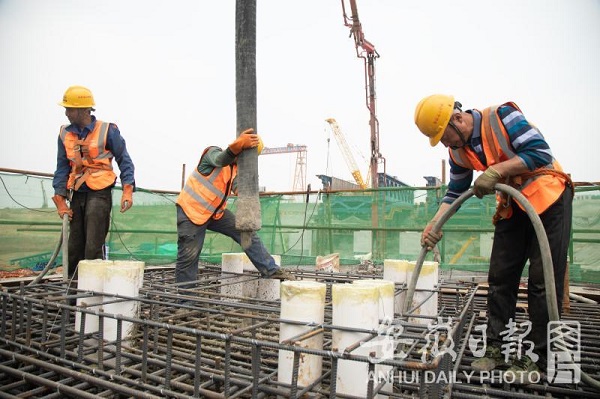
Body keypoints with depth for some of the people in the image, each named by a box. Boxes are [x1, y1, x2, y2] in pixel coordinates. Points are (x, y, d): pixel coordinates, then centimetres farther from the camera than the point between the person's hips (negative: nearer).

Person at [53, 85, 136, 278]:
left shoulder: (108, 131, -6)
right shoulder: (65, 134, 8)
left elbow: (124, 161, -1)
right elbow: (62, 168, 10)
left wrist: (127, 191, -12)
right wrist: (60, 200, 4)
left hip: (99, 194, -5)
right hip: (76, 195, 6)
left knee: (93, 248, -9)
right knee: (74, 248, 13)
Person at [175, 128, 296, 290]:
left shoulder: (236, 168, 8)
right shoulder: (213, 152, -14)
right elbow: (221, 160, -40)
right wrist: (239, 144, -59)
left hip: (216, 212, 7)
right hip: (191, 209, -6)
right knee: (188, 256, -2)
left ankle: (271, 270, 3)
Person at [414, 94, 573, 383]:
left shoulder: (501, 116, -18)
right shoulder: (458, 152, 0)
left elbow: (541, 153, -22)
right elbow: (455, 193, 7)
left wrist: (495, 170, -31)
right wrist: (434, 224, -7)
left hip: (547, 197, -6)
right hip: (512, 206, 6)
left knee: (543, 280, -5)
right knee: (500, 278, 3)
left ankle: (537, 356, 5)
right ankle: (497, 348, 13)